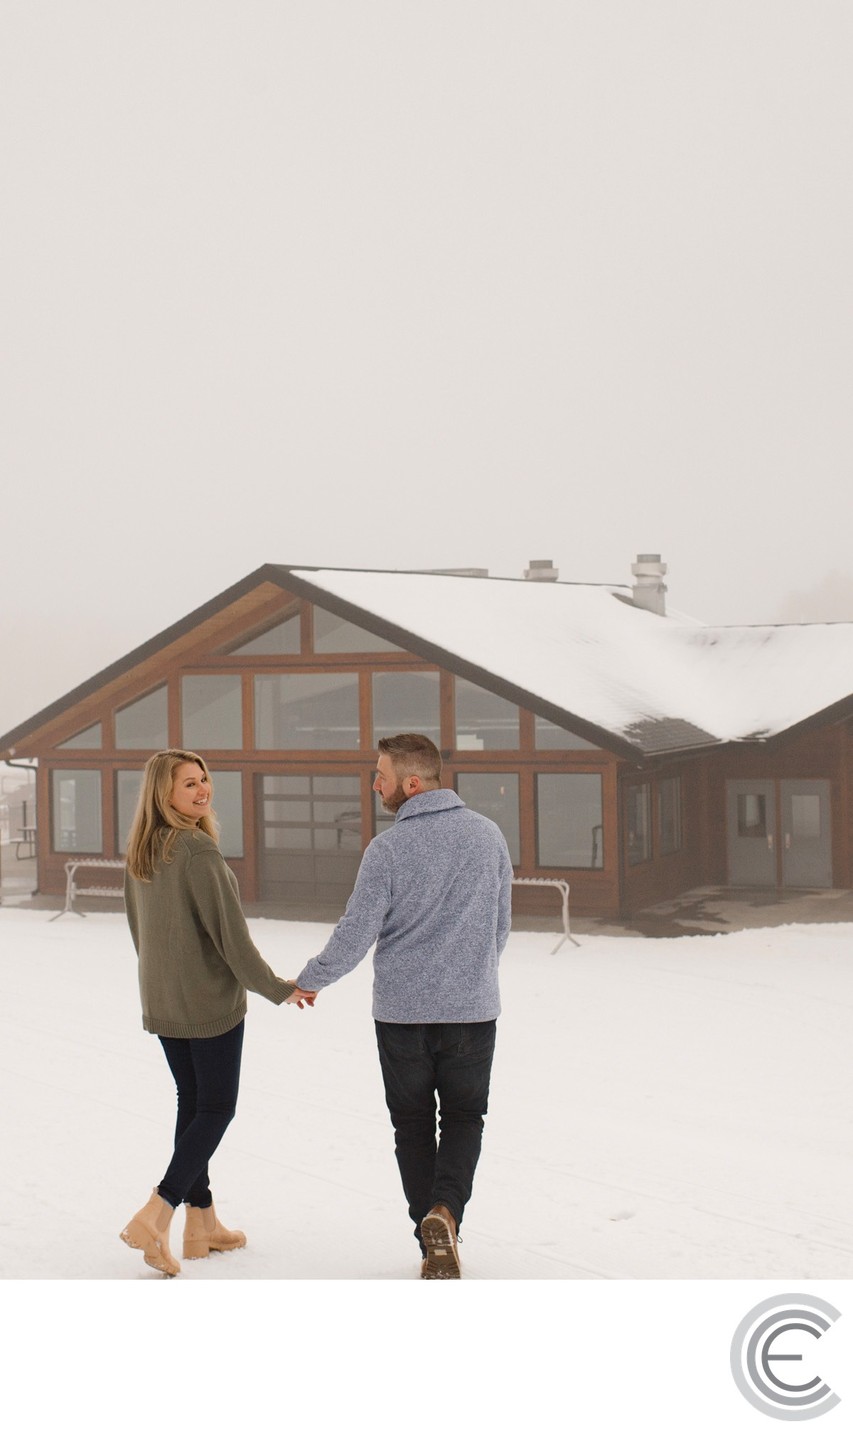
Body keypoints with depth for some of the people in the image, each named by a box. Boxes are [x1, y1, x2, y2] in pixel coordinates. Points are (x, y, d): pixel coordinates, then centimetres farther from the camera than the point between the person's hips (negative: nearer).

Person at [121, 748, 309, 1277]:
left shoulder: (140, 852, 5)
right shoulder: (198, 851, -20)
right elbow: (229, 932, -20)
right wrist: (279, 989, -10)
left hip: (162, 1004, 8)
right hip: (211, 1001, -8)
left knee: (193, 1104, 16)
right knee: (217, 1108, 2)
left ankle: (202, 1223, 20)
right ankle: (156, 1216, -8)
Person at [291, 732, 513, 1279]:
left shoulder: (388, 848, -13)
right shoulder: (488, 834, 0)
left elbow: (354, 936, -10)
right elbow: (501, 925, 10)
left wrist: (310, 981, 7)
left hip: (402, 1012, -2)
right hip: (473, 1009, 2)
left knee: (413, 1126, 13)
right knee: (464, 1117, 14)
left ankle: (434, 1242, 14)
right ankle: (445, 1213, -10)